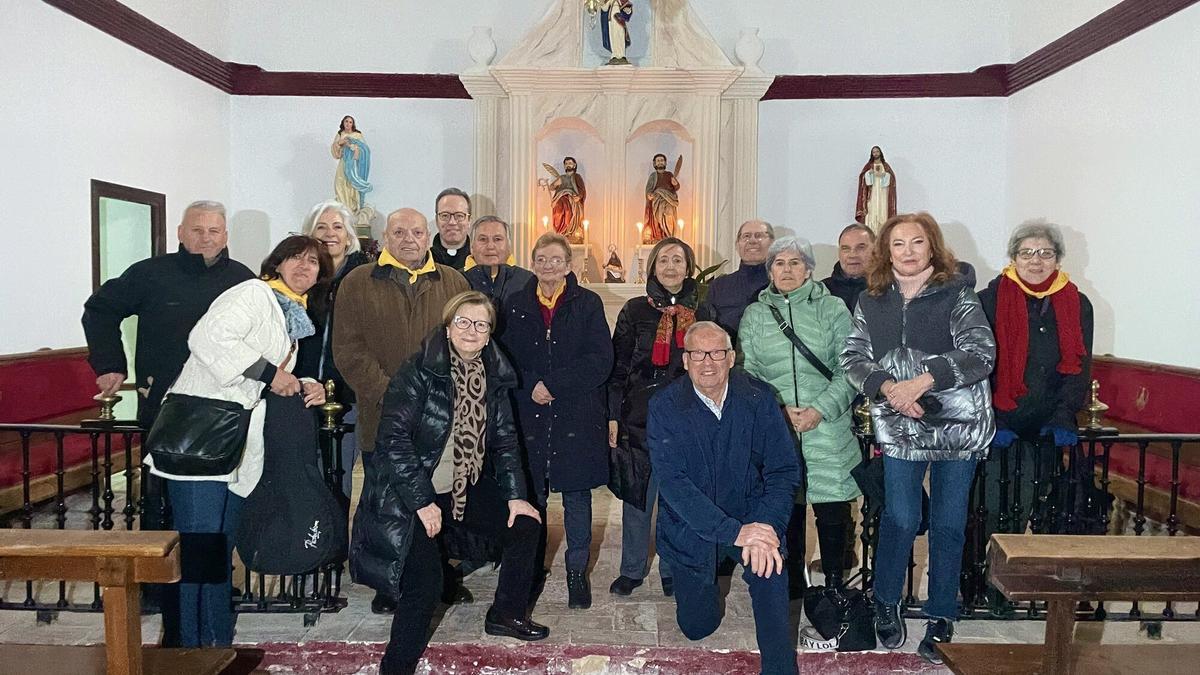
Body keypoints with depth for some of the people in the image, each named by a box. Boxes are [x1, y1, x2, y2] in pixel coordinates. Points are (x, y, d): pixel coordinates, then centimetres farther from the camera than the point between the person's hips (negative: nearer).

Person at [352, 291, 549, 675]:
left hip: (465, 488, 7)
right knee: (425, 582, -18)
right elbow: (393, 438, -20)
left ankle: (507, 614, 24)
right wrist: (422, 502, -22)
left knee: (525, 526, 4)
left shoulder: (493, 376, 2)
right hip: (409, 495, -7)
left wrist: (515, 495, 1)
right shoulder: (419, 372, -16)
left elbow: (504, 440, 8)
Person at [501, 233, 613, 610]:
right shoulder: (517, 306, 8)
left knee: (576, 495, 4)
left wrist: (554, 385, -14)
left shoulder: (588, 304, 1)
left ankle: (577, 571, 17)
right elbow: (506, 359, 6)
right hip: (529, 416, 2)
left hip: (577, 416, -2)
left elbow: (600, 360, -8)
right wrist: (530, 388, -12)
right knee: (530, 495, 7)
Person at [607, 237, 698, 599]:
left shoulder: (701, 311, 5)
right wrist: (612, 416, -3)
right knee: (636, 495, 8)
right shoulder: (635, 310, 3)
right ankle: (632, 569, 24)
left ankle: (673, 571, 24)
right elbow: (617, 367, 2)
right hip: (640, 417, 0)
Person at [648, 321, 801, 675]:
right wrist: (734, 532, -33)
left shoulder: (758, 398, -10)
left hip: (750, 513, 0)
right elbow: (673, 482, -24)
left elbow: (784, 469, -12)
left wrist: (767, 526, -30)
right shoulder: (664, 407, -15)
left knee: (770, 563, -32)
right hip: (690, 526, 0)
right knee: (696, 627, 11)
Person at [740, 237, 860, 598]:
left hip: (828, 429, -1)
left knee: (833, 510, 1)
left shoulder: (832, 309, 6)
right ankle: (792, 583, 22)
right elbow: (748, 372, 6)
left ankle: (834, 583, 18)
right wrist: (779, 408, -9)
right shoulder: (754, 315, 11)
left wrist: (821, 410, -11)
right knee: (786, 508, 6)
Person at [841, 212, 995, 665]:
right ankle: (886, 603, 26)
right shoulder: (871, 301, 6)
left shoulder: (956, 296, -4)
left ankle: (941, 618, 23)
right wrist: (887, 387, -16)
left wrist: (922, 381, -23)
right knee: (900, 519, 3)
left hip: (958, 424, -1)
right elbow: (853, 358, 2)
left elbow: (981, 353, -14)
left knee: (948, 523, 7)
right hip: (899, 427, 1)